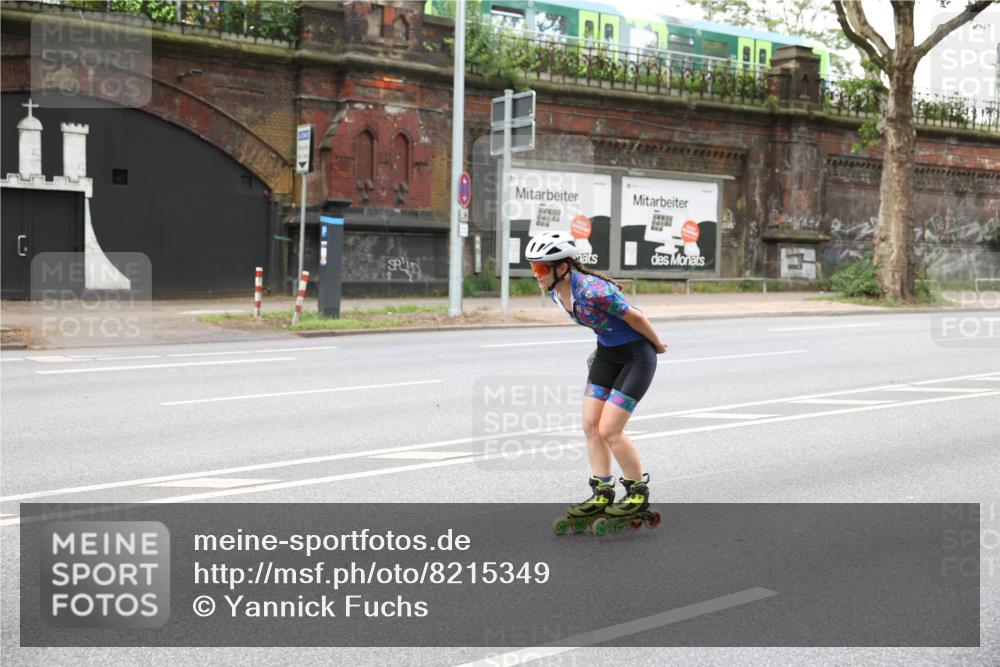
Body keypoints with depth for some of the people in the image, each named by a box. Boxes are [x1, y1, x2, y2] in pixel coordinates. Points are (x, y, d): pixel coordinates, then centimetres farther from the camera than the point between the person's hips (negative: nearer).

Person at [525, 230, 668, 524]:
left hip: (636, 355, -8)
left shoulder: (592, 291, -31)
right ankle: (602, 494, 14)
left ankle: (639, 493, 11)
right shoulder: (556, 292, -4)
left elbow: (635, 317, -19)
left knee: (609, 430, -8)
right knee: (591, 425, 3)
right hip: (606, 353, 8)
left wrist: (657, 345, -4)